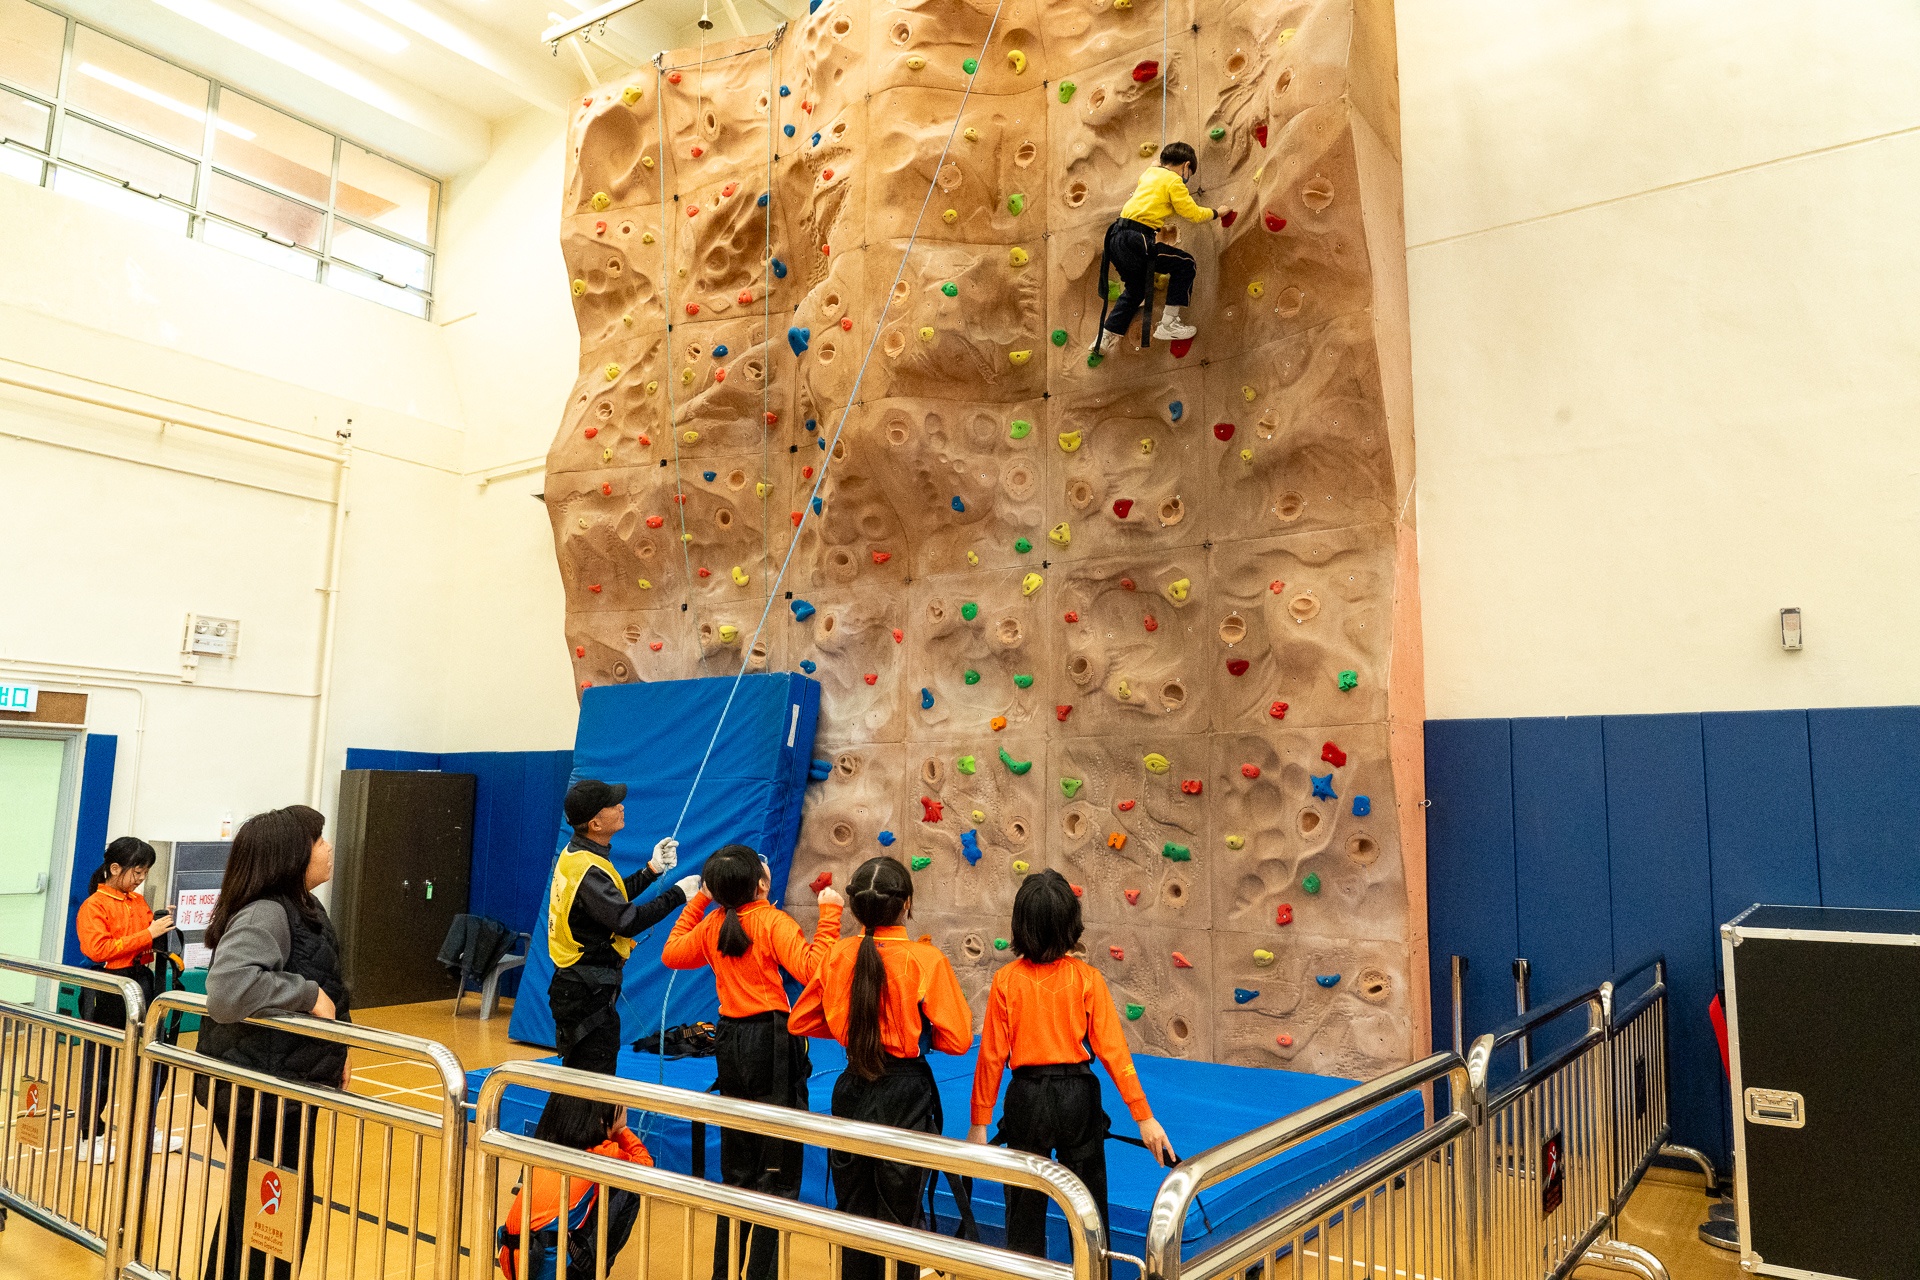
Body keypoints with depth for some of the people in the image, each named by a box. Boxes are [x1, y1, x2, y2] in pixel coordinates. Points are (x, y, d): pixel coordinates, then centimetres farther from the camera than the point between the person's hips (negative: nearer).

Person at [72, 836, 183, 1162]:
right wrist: (147, 934, -23)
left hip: (142, 982, 7)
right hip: (108, 991, -6)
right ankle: (91, 1138, 20)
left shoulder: (139, 901, 10)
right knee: (100, 1066, 5)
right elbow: (98, 949, -22)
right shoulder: (93, 906, -9)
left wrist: (161, 929, -2)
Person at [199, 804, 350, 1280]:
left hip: (292, 1088, 9)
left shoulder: (305, 909, 7)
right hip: (259, 1097, -9)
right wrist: (309, 994, -28)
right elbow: (227, 990, -38)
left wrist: (335, 1052, 11)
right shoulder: (264, 914, -23)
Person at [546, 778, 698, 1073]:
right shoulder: (588, 871, -24)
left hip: (574, 985, 10)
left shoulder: (575, 854, 7)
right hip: (587, 993, -10)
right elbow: (627, 921, -28)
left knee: (576, 1080, 19)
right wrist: (678, 894, -19)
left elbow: (614, 898, 17)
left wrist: (652, 869, 10)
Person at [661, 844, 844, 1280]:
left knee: (737, 1169, 20)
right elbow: (812, 969, -26)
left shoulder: (712, 924, 3)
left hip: (730, 1042, 7)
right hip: (771, 1043, -7)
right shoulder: (772, 921, -15)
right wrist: (829, 914, -20)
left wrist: (698, 901, 21)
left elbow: (671, 954, 20)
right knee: (778, 1172, 4)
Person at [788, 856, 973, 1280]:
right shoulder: (926, 959, -17)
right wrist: (916, 1032, 3)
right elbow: (958, 1039, -15)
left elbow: (799, 1022, 5)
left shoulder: (838, 954, -5)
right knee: (901, 1217, 11)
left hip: (853, 1091, 4)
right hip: (905, 1096, -3)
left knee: (855, 1211, 18)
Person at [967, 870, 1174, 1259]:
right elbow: (1113, 1049, -12)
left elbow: (992, 1056, -7)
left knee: (1025, 1205, 16)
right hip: (1077, 1096, 0)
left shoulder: (1007, 981, -10)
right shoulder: (1087, 978, -11)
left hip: (1027, 1097, 0)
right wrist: (1144, 1117, -8)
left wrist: (979, 1123, 1)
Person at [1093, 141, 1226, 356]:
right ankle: (1168, 324, 3)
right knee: (1185, 264, 4)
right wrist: (1217, 212, 16)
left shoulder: (1150, 172, 23)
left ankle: (1105, 340, 23)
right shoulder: (1173, 180, 0)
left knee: (1135, 290, 25)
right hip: (1135, 240, -8)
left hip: (1117, 237, 9)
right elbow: (1193, 214, -1)